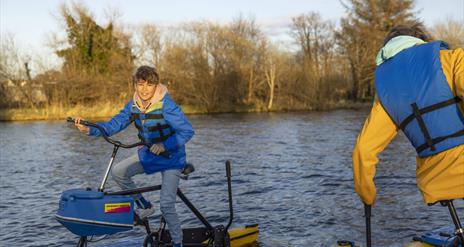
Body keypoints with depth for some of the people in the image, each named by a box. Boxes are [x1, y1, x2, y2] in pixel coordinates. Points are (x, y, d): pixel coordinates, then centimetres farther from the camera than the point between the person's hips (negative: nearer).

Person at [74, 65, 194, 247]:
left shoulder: (166, 106, -23)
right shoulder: (133, 105, -6)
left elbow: (187, 131, -26)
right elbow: (114, 125, -8)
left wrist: (165, 145, -36)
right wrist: (89, 129, -23)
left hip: (171, 157, -6)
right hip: (148, 153, 6)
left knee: (166, 205, -12)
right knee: (118, 171, -12)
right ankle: (144, 207, 8)